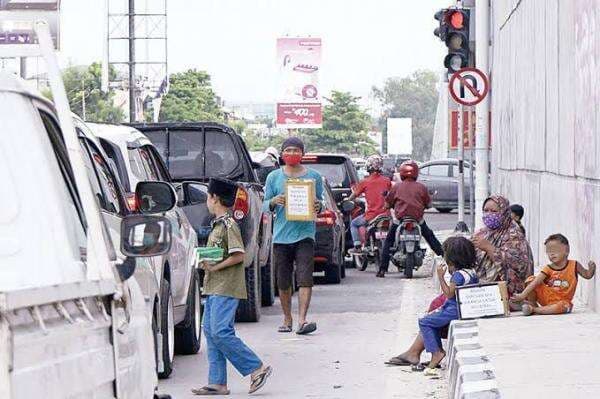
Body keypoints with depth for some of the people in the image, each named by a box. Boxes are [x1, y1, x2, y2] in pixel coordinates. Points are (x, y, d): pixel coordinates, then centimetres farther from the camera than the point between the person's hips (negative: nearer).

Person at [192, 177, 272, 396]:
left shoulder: (229, 224, -11)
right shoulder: (217, 225, 18)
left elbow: (238, 256, -18)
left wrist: (215, 267, -16)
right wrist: (206, 263, 9)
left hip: (226, 289, -10)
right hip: (215, 288, 10)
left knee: (221, 332, -15)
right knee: (210, 332, 6)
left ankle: (257, 368, -8)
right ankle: (217, 383, 7)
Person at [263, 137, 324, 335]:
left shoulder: (314, 176, 7)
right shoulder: (274, 177, 8)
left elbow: (320, 202, 14)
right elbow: (265, 205, 11)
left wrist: (318, 206, -9)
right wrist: (274, 202, -11)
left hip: (305, 234, -2)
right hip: (281, 235, 2)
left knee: (305, 279, -12)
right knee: (283, 282, 7)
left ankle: (302, 320, -17)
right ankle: (287, 319, 20)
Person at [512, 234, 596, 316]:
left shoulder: (574, 265, -7)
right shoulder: (548, 269, -9)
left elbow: (587, 275, 5)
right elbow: (535, 282, -20)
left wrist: (591, 269, -19)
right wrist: (523, 295, -31)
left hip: (562, 301, -1)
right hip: (546, 297, 1)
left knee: (564, 306, -40)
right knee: (531, 279, -15)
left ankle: (534, 310, -33)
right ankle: (533, 304, -10)